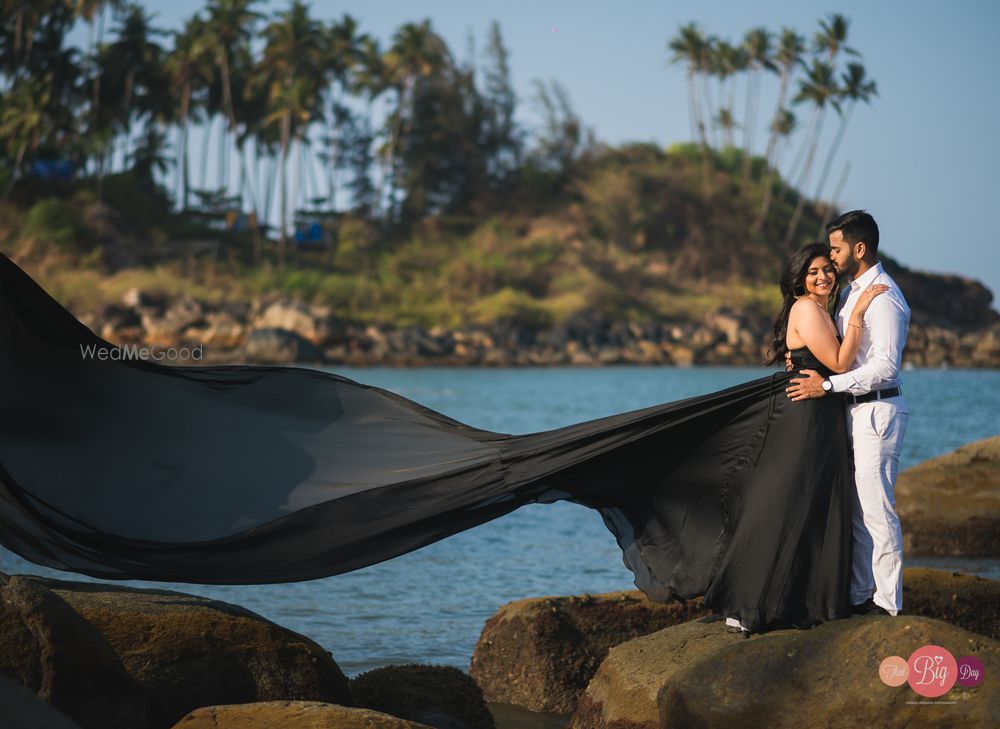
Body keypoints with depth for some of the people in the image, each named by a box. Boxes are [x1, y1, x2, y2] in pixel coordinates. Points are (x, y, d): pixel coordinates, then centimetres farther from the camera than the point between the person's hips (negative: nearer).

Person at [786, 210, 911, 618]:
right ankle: (859, 595, 19)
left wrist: (827, 385, -20)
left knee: (876, 508, -6)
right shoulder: (850, 292, 15)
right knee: (855, 508, 12)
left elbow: (884, 366, -22)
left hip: (877, 411, -10)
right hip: (854, 411, 10)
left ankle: (887, 603, 0)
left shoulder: (884, 298, -16)